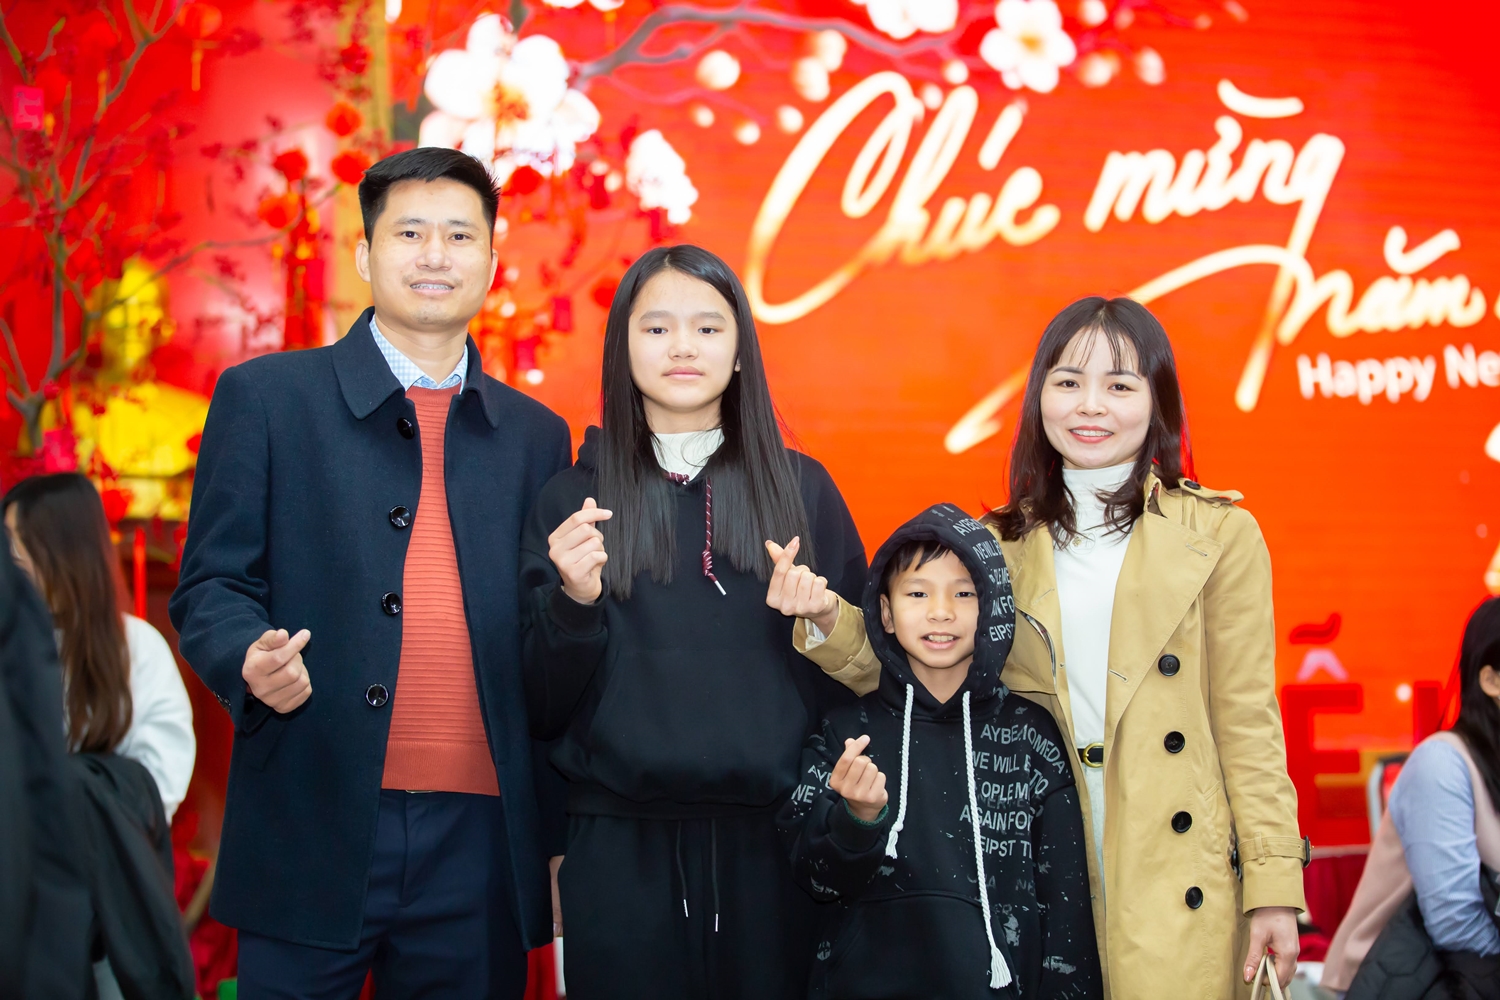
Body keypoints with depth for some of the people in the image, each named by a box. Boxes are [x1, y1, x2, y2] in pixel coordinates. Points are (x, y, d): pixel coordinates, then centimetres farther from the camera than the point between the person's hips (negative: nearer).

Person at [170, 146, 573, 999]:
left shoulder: (536, 436, 13)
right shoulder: (265, 397, 5)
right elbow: (210, 585, 3)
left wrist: (558, 838, 11)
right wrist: (250, 660, -19)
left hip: (478, 841, 3)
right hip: (312, 837, -2)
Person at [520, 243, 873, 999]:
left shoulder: (803, 489, 6)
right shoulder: (573, 499, 4)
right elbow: (544, 708, 2)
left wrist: (822, 625, -10)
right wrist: (574, 600, -15)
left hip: (772, 842, 1)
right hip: (621, 849, -1)